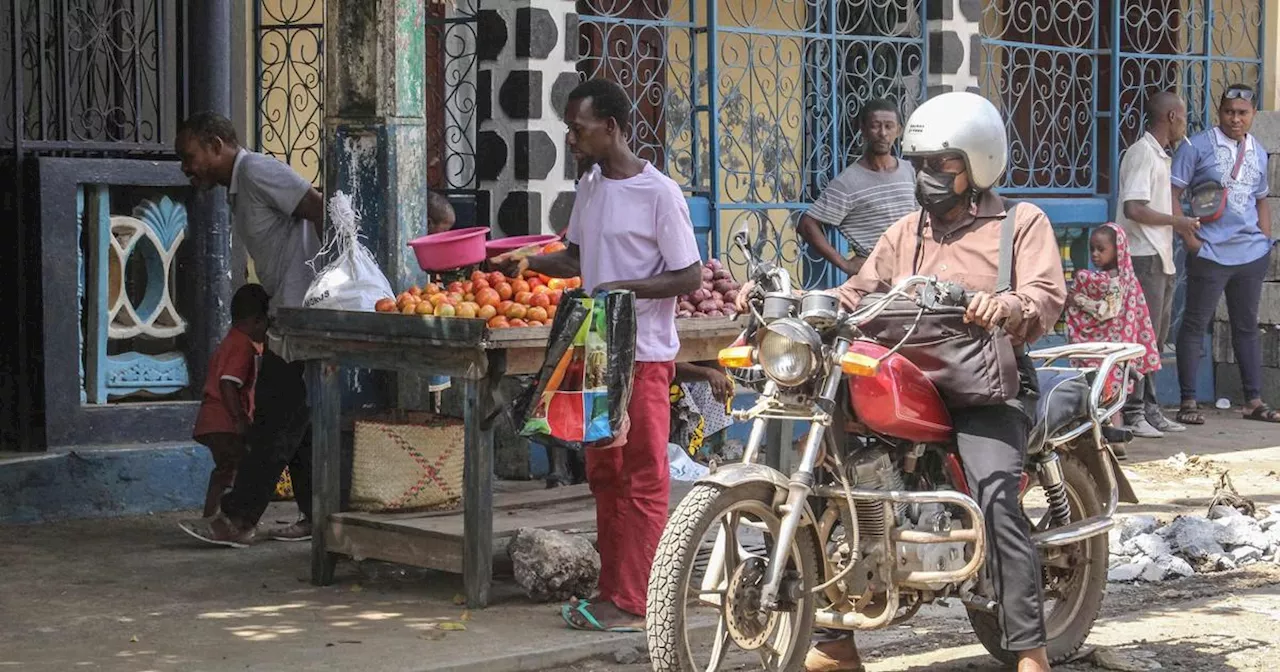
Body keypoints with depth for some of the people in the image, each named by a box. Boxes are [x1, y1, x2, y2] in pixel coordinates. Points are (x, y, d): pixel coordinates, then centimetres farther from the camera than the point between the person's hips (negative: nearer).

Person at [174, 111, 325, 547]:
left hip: (303, 311, -11)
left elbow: (321, 211, -19)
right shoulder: (239, 189, 21)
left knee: (276, 423, -7)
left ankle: (237, 520, -5)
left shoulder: (258, 172, -11)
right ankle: (317, 516, 14)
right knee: (296, 422, 11)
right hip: (291, 315, 11)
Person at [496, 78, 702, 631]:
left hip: (644, 356, -8)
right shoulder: (590, 186, 10)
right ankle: (612, 591, 20)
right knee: (604, 476, 12)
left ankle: (632, 604, -2)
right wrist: (529, 263, 4)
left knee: (643, 480, -3)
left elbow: (690, 277, -13)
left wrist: (624, 287, -22)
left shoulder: (658, 193, -14)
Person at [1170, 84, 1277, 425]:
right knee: (1195, 324, -1)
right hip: (1210, 253, -5)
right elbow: (1172, 192, -7)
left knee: (1247, 326, 12)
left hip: (1252, 253, 6)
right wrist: (1189, 239, -13)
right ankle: (1188, 403, 3)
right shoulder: (1197, 147, -5)